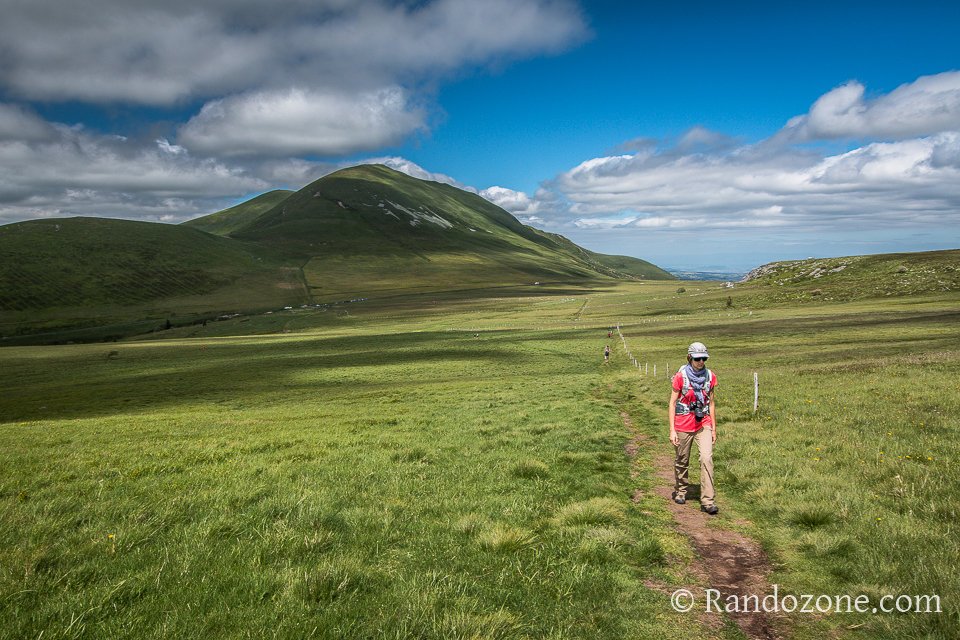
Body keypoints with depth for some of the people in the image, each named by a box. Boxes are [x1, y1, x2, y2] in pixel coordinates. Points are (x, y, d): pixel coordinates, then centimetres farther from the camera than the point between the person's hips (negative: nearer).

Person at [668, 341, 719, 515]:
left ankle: (707, 501, -10)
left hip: (703, 424, 2)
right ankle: (680, 491, 34)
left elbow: (711, 403, 10)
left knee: (707, 458, -13)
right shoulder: (681, 376, -9)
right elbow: (672, 403, -6)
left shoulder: (710, 376, 1)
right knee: (682, 461, 11)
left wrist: (713, 428, 10)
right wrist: (672, 430, -10)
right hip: (683, 425, -2)